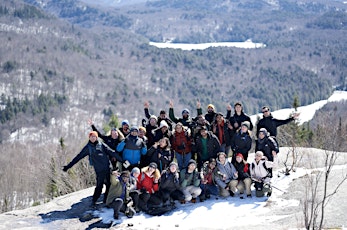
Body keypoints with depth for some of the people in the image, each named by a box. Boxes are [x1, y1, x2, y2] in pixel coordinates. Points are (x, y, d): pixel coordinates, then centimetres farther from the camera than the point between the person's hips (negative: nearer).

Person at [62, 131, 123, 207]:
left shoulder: (101, 145, 6)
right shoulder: (88, 147, 5)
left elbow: (111, 152, 5)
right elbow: (78, 157, 7)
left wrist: (122, 160, 2)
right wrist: (68, 166, 4)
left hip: (107, 168, 2)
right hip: (99, 170, -2)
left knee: (109, 185, 3)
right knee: (99, 186, -9)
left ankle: (106, 200, 17)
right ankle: (94, 202, 1)